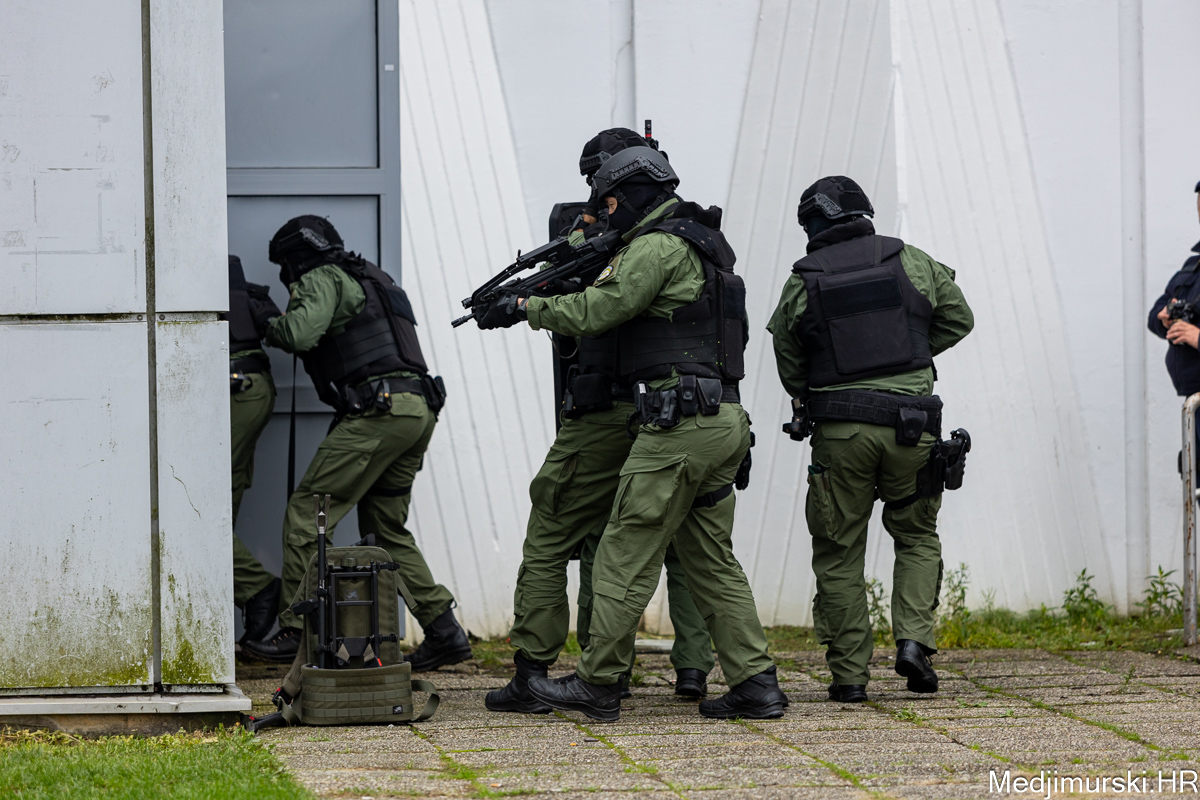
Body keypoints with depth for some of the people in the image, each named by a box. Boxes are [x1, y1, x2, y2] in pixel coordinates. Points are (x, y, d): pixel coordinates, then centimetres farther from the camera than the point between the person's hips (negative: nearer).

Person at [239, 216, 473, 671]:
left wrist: (269, 327, 5)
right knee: (385, 526, 16)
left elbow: (301, 332, -16)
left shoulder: (323, 279, 1)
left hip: (379, 410, -9)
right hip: (419, 410, 9)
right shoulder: (371, 279, 29)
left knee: (306, 511, -4)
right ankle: (444, 631, 8)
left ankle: (296, 630, -7)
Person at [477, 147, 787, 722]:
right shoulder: (704, 243, 22)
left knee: (627, 554, -4)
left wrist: (526, 307, -3)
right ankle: (755, 684, 6)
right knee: (711, 558, 11)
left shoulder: (657, 246, -8)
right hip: (725, 421, 10)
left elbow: (600, 310, -14)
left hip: (681, 424, -10)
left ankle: (598, 684, -1)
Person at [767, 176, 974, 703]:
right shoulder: (911, 263, 3)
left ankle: (849, 675, 6)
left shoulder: (803, 283, 0)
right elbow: (958, 319, 14)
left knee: (839, 553, 8)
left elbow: (789, 365, 7)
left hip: (839, 433, -1)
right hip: (910, 427, 1)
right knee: (917, 535, 19)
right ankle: (914, 639, 0)